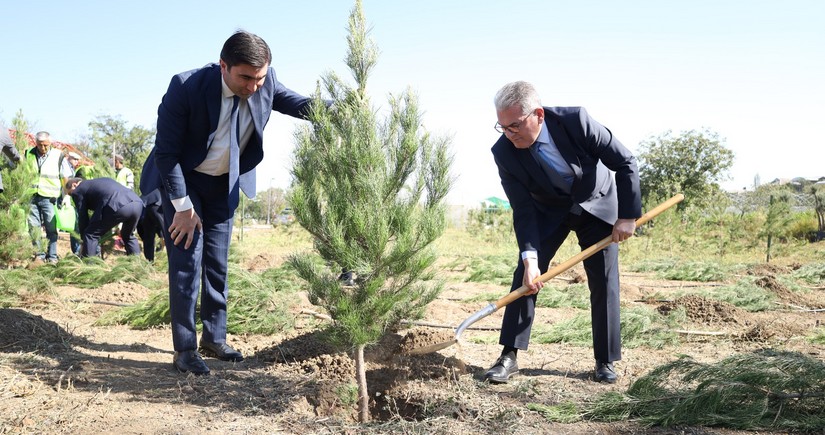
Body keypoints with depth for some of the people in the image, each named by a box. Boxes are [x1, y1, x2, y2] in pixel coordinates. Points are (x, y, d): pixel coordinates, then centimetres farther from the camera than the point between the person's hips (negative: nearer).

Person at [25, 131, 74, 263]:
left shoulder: (58, 156, -3)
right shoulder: (28, 154, 4)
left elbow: (66, 179, 2)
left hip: (49, 198, -2)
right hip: (31, 197, 2)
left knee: (51, 229, 0)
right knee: (33, 228, 2)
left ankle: (52, 256, 7)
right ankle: (39, 255, 10)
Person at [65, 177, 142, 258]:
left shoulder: (78, 190, 19)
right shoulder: (100, 181, 41)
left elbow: (82, 217, 18)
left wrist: (83, 238, 27)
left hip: (118, 206, -7)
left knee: (90, 234, 9)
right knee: (128, 235, 30)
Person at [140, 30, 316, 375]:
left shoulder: (266, 82, -19)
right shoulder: (187, 87, -30)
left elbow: (295, 103, 1)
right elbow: (166, 151, -23)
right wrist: (182, 207, -21)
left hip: (224, 184, 4)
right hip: (181, 180, -4)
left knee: (217, 261, 9)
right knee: (187, 260, -7)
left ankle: (214, 339, 20)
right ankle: (184, 349, 2)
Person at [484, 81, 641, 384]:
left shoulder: (575, 121, -31)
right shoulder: (504, 152, -25)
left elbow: (626, 163, -20)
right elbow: (523, 210, -21)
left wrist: (628, 216, -20)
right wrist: (530, 259, -31)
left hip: (597, 205, -1)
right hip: (548, 212, 1)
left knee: (605, 283, -3)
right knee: (525, 274, -11)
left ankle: (606, 361, 11)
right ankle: (509, 356, -2)